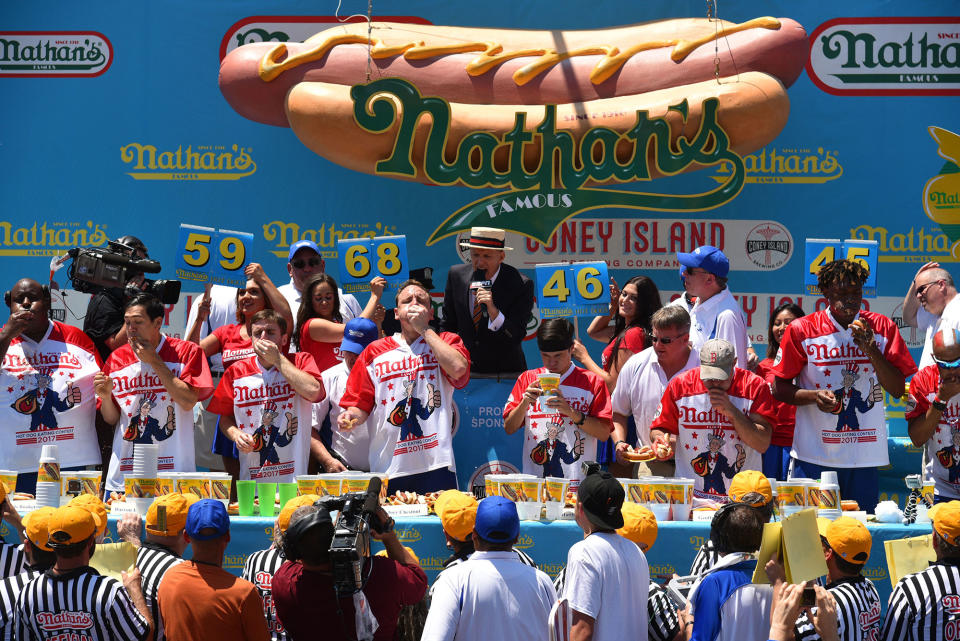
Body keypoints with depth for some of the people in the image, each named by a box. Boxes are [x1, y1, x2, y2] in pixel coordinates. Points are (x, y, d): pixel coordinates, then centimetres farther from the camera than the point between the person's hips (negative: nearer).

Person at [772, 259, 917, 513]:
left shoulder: (883, 328, 5)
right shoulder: (801, 330, -1)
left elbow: (898, 389, 2)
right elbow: (780, 389, 3)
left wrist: (870, 349, -10)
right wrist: (814, 395, -16)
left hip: (865, 458, 2)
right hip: (813, 456, -1)